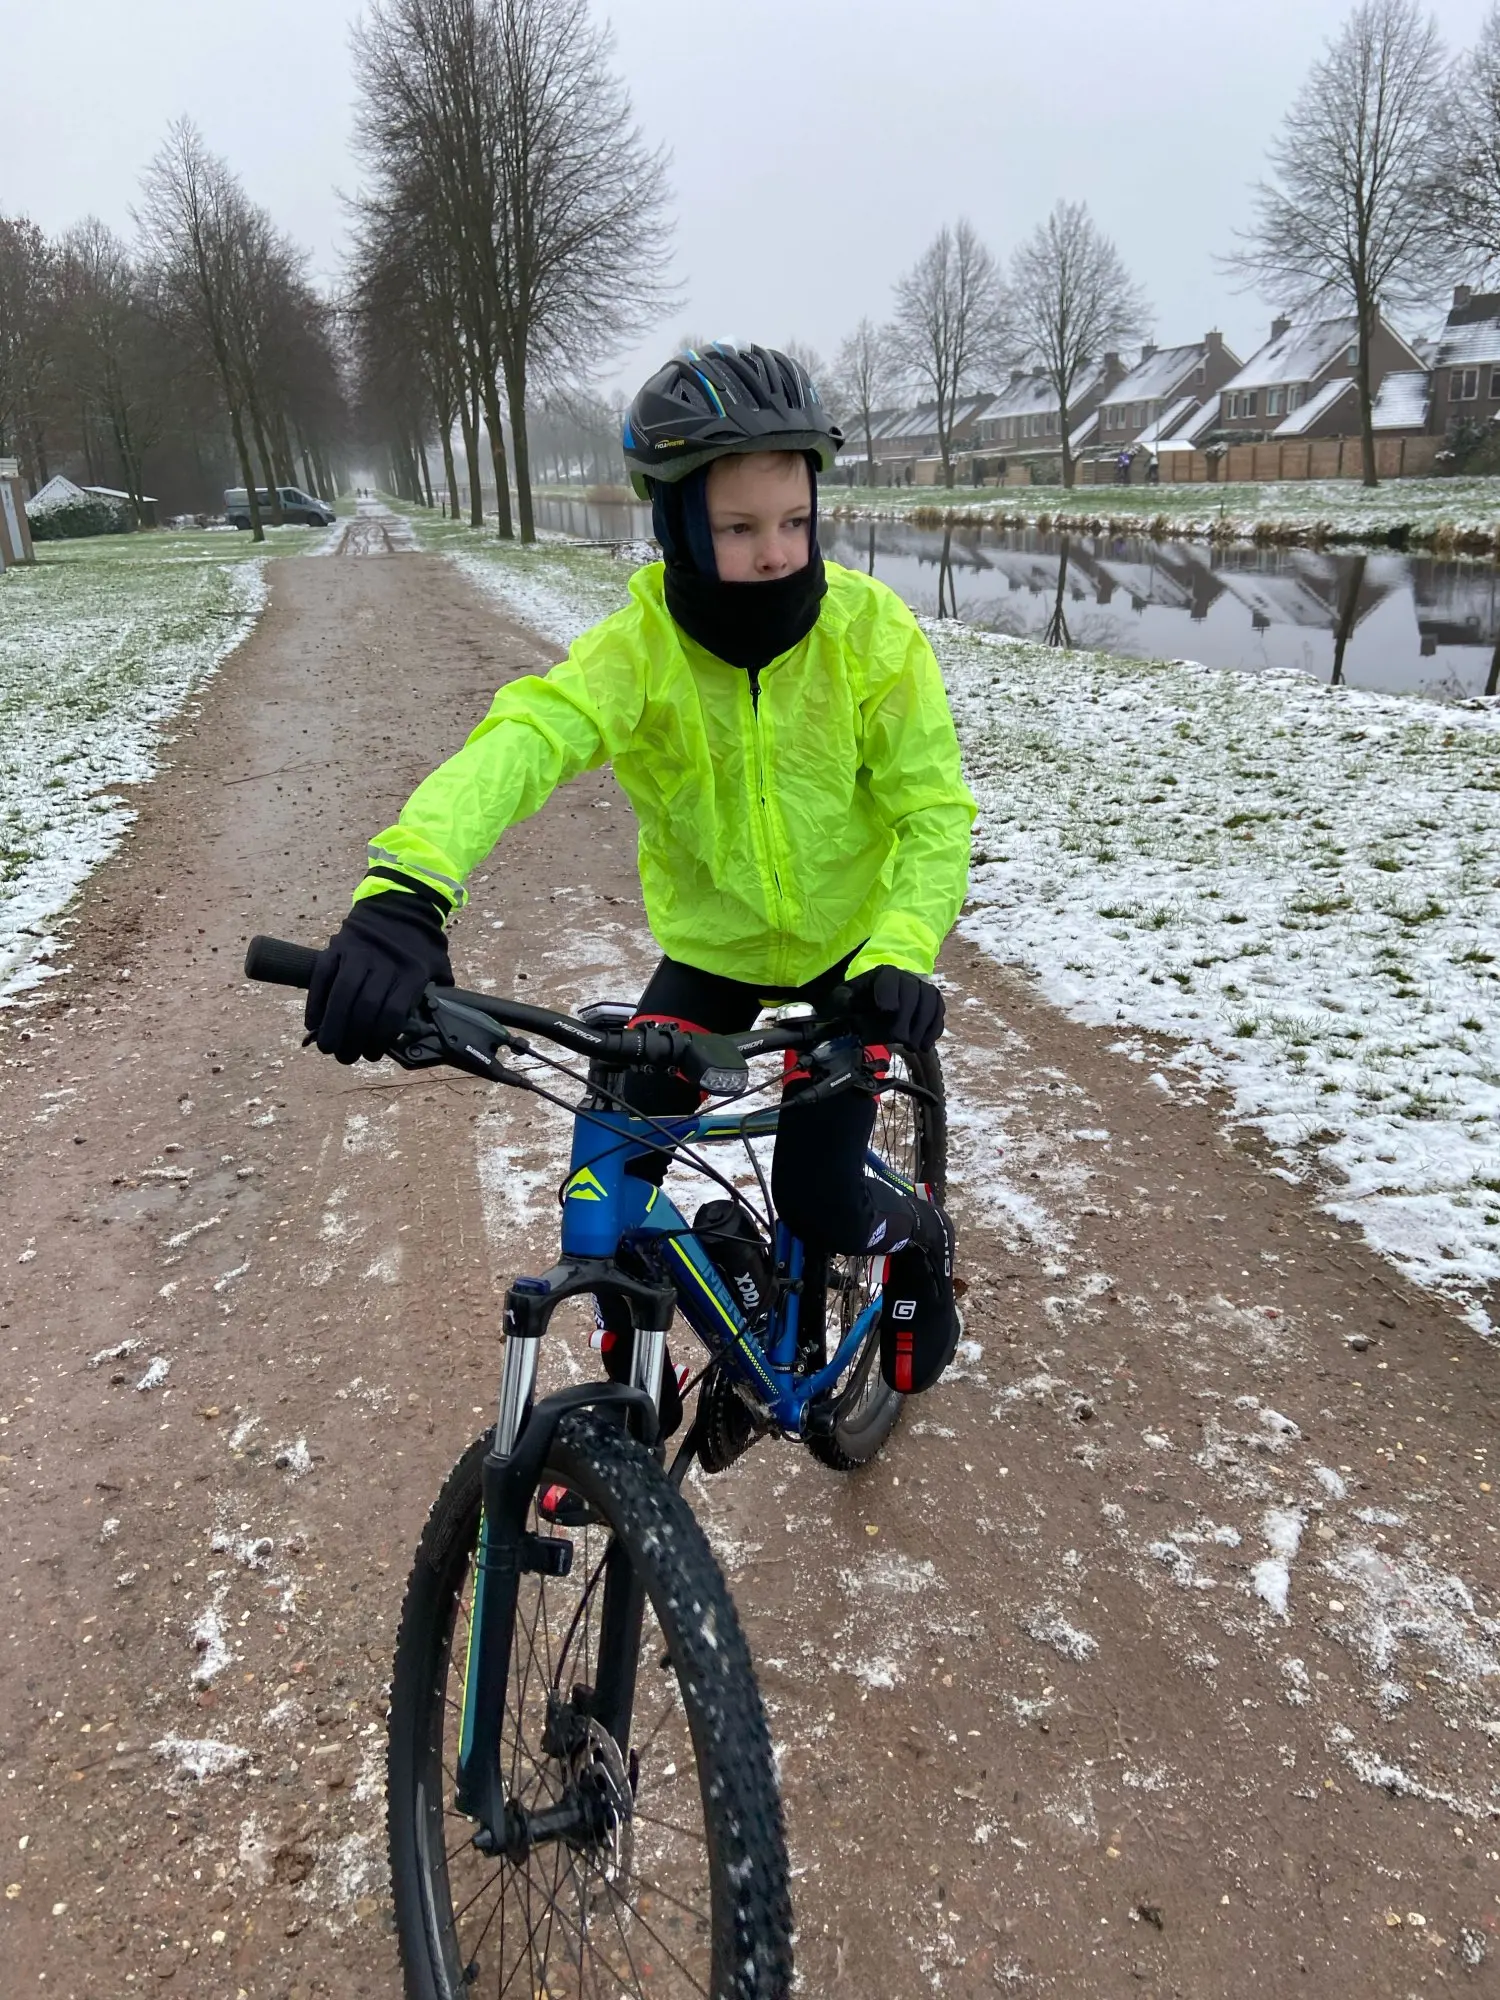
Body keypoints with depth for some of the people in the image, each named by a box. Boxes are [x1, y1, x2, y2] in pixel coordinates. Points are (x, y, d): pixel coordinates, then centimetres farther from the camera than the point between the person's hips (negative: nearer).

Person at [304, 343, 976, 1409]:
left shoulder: (869, 630, -21)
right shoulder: (641, 646, -23)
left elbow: (935, 808, -18)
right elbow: (525, 735, -42)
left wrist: (901, 953, -37)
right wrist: (407, 886, -61)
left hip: (849, 944, -1)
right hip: (710, 946, 1)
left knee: (817, 1202, -6)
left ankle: (919, 1240, 31)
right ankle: (629, 1372, 21)